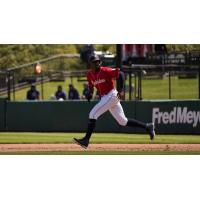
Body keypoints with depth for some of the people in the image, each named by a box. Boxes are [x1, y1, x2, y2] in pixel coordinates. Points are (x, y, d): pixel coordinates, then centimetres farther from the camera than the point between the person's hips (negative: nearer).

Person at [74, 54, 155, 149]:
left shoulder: (105, 71, -15)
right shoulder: (90, 75, 7)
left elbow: (119, 74, -15)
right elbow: (91, 85, 24)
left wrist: (120, 91, -20)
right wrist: (90, 93, 2)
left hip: (111, 96, -8)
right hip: (104, 98, 8)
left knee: (93, 114, -15)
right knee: (123, 121, 11)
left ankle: (86, 140, -14)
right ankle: (147, 126, 21)